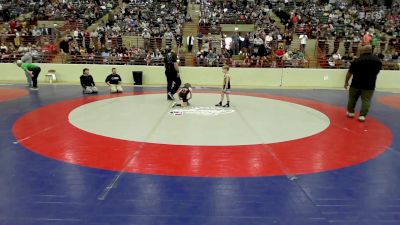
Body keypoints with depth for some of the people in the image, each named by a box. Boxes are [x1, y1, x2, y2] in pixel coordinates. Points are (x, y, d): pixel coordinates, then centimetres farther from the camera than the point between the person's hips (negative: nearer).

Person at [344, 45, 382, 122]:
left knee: (352, 98, 15)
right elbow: (377, 71, 13)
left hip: (356, 83, -2)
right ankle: (362, 115, -3)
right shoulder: (377, 60, 4)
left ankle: (350, 112, 25)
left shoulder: (357, 60, -9)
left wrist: (346, 82, 5)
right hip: (370, 84, 2)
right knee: (366, 100, 3)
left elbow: (350, 72, -6)